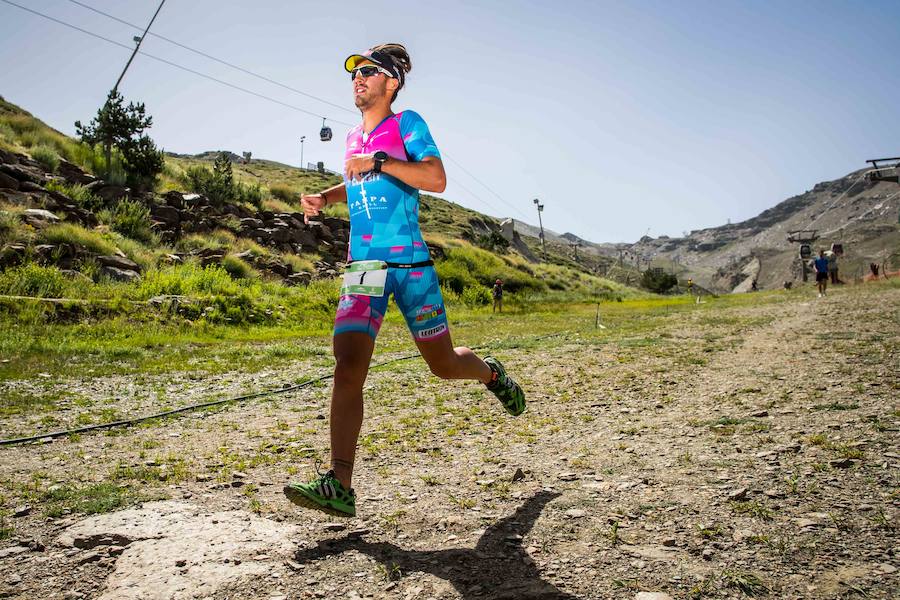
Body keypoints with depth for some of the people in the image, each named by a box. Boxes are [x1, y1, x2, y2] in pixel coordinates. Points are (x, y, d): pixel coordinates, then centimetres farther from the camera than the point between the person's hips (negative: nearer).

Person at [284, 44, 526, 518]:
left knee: (443, 364, 7)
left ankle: (491, 373, 42)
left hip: (410, 264, -4)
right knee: (348, 368, -13)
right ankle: (339, 486, -13)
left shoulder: (406, 123, 1)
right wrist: (324, 198, 18)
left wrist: (378, 162, -18)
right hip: (363, 268, 4)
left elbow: (436, 179, -14)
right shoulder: (353, 137, 18)